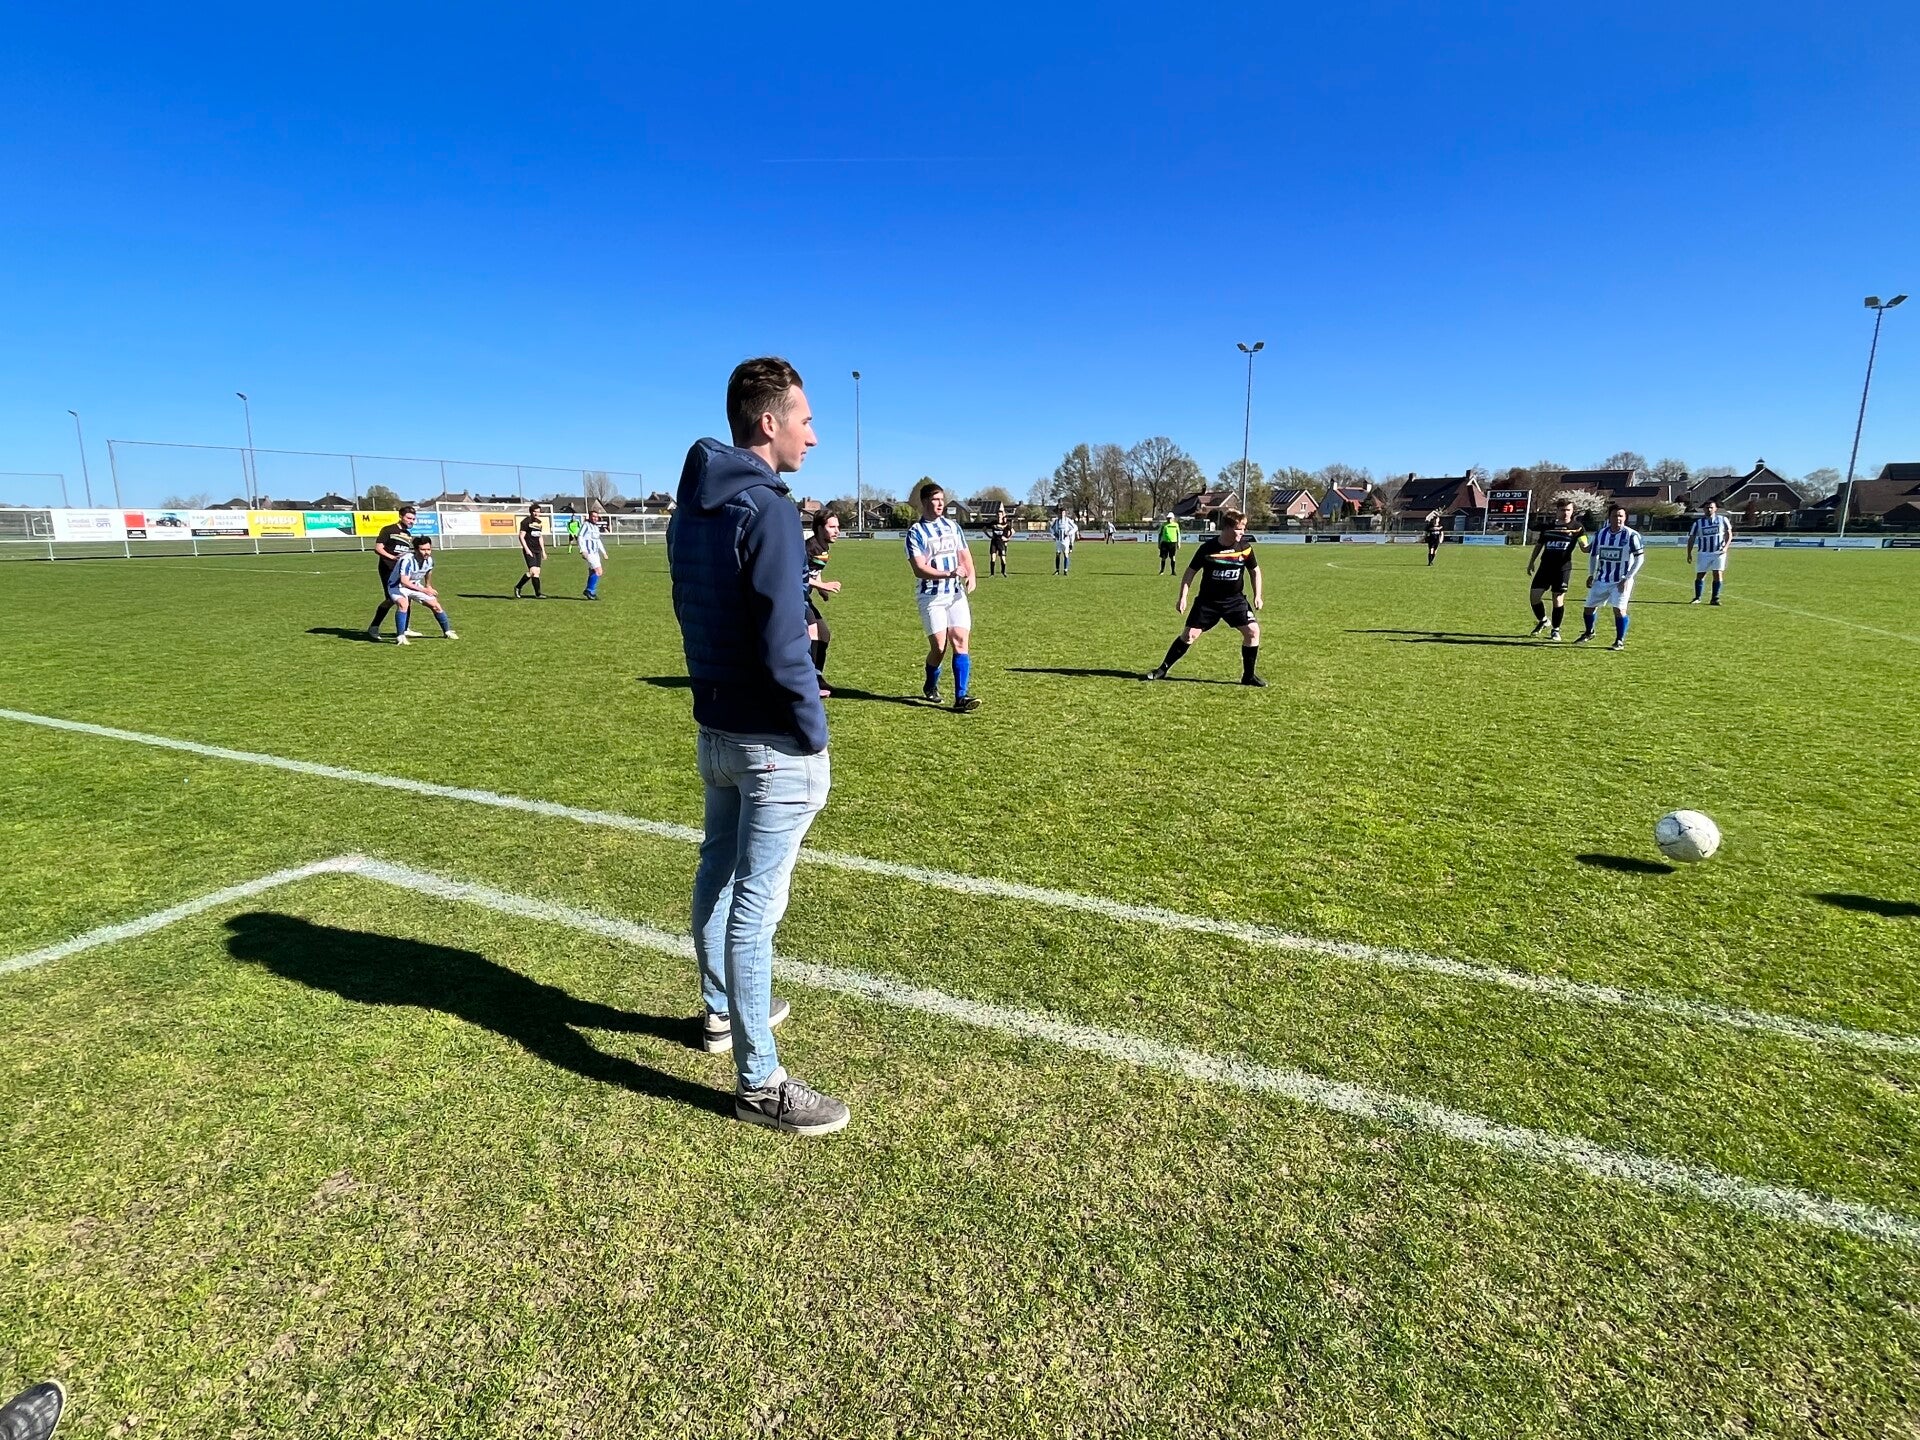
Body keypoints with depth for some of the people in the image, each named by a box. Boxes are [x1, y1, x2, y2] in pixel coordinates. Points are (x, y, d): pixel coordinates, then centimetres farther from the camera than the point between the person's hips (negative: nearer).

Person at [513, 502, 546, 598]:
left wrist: (543, 551, 20)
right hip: (529, 550, -7)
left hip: (537, 550, 7)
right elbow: (521, 536, -9)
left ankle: (517, 587, 19)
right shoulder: (526, 522, -6)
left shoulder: (540, 522, 15)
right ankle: (538, 594, -10)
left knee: (536, 572, 4)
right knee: (534, 571, -14)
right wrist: (527, 549, -17)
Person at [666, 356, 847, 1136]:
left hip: (714, 728, 9)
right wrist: (814, 735, -13)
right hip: (772, 742, -9)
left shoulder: (690, 506, 9)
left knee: (718, 872, 22)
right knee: (756, 903, -2)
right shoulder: (767, 508, -19)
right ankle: (759, 1083, 11)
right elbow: (783, 647, -22)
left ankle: (721, 1009, 42)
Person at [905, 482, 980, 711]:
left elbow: (965, 555, 18)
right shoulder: (915, 531, -4)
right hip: (931, 596, -4)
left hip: (956, 593, 4)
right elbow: (919, 569, -13)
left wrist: (971, 575, -4)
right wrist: (948, 574, -27)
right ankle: (930, 687, 24)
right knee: (939, 647, -5)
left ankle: (961, 696, -10)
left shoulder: (953, 526, 13)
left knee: (960, 641, -9)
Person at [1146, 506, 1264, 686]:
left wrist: (1257, 596, 2)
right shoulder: (1207, 548, -11)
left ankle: (1248, 676, 4)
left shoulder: (1245, 547, -5)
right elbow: (1190, 572, -2)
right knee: (1190, 633, -6)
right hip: (1208, 600, -2)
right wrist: (1183, 597, -8)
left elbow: (1255, 570, 10)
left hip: (1235, 599, 2)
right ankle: (1162, 669, 9)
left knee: (1253, 630, -12)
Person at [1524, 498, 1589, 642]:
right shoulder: (1547, 527, 10)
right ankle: (1542, 620, 24)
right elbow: (1539, 545, 21)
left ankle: (1556, 630, 10)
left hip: (1563, 568, -3)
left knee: (1558, 599, -3)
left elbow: (1584, 547, -3)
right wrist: (1531, 562, 19)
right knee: (1534, 595, -2)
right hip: (1545, 566, 3)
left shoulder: (1577, 527, 0)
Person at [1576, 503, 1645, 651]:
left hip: (1621, 581, -5)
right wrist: (1591, 575, 9)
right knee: (1589, 608, 8)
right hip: (1602, 579, 5)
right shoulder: (1601, 534, 2)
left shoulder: (1631, 535, -11)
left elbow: (1640, 558, -9)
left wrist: (1627, 578, -14)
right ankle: (1589, 633, 35)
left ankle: (1620, 641, -3)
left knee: (1619, 609, -16)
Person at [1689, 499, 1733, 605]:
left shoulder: (1723, 520, 3)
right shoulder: (1698, 523, 3)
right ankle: (1697, 598, 12)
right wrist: (1689, 553, -1)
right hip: (1703, 553, 0)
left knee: (1718, 574, -5)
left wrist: (1726, 547, -11)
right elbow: (1691, 539, 6)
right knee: (1700, 575, 1)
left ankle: (1715, 598, 1)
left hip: (1719, 552, 0)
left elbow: (1729, 534, 4)